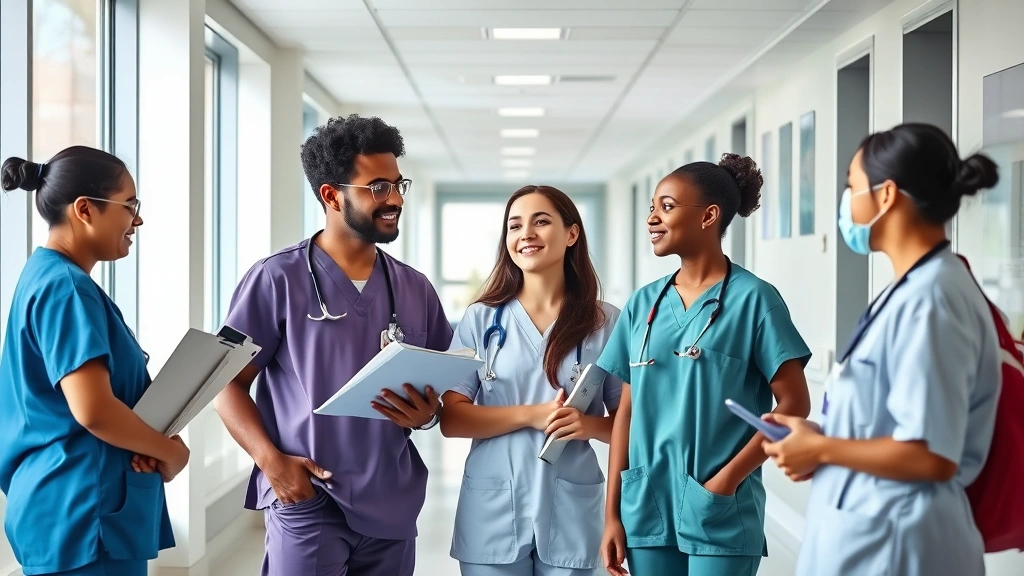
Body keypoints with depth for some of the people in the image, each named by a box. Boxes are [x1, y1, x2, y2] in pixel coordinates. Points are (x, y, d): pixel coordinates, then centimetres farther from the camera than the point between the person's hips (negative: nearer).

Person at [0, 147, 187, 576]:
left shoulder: (47, 276, 14)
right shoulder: (66, 287, -17)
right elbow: (93, 410, -26)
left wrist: (154, 444, 1)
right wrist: (172, 451, -10)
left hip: (68, 503, 10)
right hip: (83, 510, -10)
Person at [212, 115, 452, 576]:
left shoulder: (416, 289, 9)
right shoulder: (277, 279, -5)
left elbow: (440, 387, 17)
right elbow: (228, 383, -3)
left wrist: (427, 413, -6)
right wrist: (271, 460, -16)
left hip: (394, 507, 5)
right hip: (307, 503, -4)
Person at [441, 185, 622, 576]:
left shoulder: (606, 322, 1)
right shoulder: (482, 318, 2)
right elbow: (451, 418, -3)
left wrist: (589, 425, -16)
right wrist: (530, 415, -15)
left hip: (571, 510, 0)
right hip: (492, 512, 0)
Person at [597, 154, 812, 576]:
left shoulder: (752, 298, -6)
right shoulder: (642, 304, 7)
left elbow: (794, 403, -8)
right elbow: (628, 409, 9)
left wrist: (729, 478, -14)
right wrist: (612, 512, 6)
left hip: (720, 511, -4)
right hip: (646, 510, 5)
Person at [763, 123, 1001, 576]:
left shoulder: (928, 300, -20)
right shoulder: (917, 289, 10)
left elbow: (931, 455, -24)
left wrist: (820, 448, -13)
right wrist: (821, 442, 5)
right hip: (876, 531, 9)